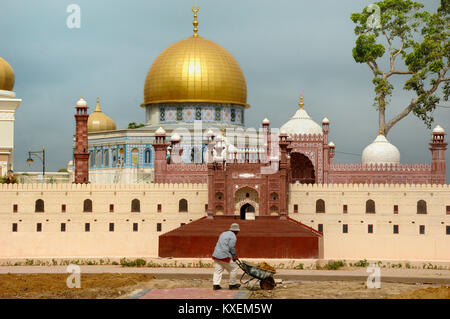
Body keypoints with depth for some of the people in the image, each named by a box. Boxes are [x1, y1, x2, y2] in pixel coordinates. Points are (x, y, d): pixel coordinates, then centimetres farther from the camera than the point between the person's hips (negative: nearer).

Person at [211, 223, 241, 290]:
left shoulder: (223, 234, 20)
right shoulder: (233, 236, -6)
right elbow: (232, 247, -15)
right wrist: (234, 256, -1)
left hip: (216, 254, 8)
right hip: (224, 256, -8)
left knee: (217, 270, 7)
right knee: (233, 268, 6)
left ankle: (215, 285, -3)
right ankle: (232, 284, 13)